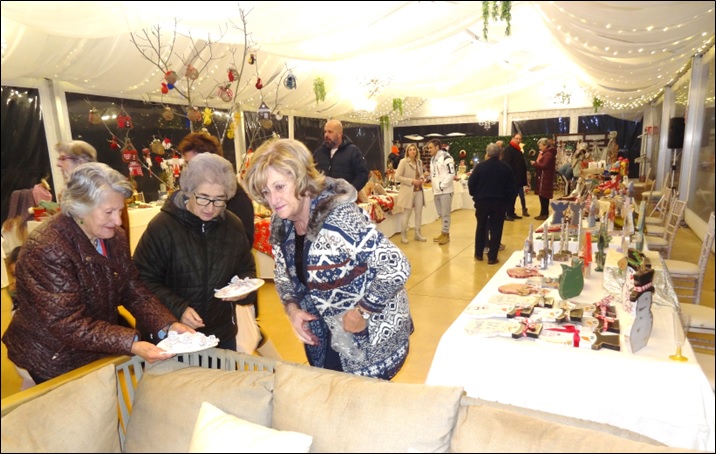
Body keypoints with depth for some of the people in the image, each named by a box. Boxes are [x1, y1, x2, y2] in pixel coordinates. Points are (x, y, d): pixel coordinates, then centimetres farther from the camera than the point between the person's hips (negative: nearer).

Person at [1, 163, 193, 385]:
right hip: (55, 362, -6)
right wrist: (131, 345, -38)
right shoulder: (46, 249, -25)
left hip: (100, 353, 6)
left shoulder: (115, 236, -4)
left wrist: (167, 325, -20)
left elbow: (134, 291, -3)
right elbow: (67, 324, -28)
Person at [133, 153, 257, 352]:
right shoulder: (162, 226, -14)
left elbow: (247, 269, 12)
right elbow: (144, 280, -11)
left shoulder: (234, 225, -1)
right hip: (175, 335, -3)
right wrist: (177, 309, -23)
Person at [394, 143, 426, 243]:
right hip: (408, 191, -6)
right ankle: (403, 235, 12)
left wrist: (422, 179, -1)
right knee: (407, 213, 1)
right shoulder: (403, 162, -9)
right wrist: (411, 181, -17)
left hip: (418, 190, 6)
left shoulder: (419, 162, 9)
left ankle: (418, 234, 21)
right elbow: (397, 177, -13)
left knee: (419, 213, 8)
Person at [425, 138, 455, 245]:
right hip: (436, 191, 8)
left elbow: (451, 173, -17)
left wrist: (442, 185, -20)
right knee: (441, 214, 15)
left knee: (445, 214, -1)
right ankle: (444, 233, 25)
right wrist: (428, 175, 1)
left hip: (445, 190, -8)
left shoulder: (446, 157, -11)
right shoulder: (432, 159, 14)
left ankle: (446, 234, 8)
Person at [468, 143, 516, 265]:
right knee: (496, 229, 5)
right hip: (499, 202, 0)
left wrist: (476, 196, 11)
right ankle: (492, 257, 6)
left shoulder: (480, 166, -5)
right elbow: (511, 187, 3)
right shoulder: (506, 168, 1)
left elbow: (471, 184, -5)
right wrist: (507, 201, 12)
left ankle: (478, 254, 23)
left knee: (481, 227, 15)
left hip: (482, 201, 0)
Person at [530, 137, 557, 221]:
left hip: (545, 178, -11)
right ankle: (544, 213, 16)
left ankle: (544, 214, -4)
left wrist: (534, 164, -12)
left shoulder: (548, 154, -14)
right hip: (543, 177, 11)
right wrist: (536, 163, 3)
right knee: (544, 196, 12)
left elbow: (544, 165, -22)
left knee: (543, 196, -8)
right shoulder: (546, 153, 20)